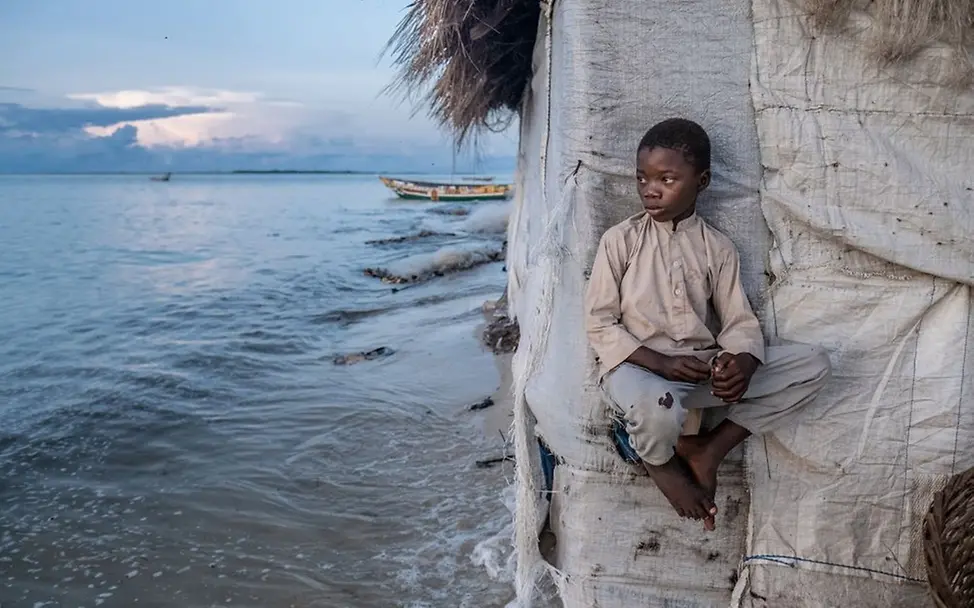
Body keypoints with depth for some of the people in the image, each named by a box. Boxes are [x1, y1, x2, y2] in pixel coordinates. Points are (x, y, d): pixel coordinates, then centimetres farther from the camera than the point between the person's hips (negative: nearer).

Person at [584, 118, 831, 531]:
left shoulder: (717, 248, 8)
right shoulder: (620, 240, -1)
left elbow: (739, 322, 5)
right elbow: (599, 324, -5)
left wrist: (742, 362, -20)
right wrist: (660, 363, -17)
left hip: (705, 368, 4)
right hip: (638, 366, -4)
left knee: (814, 363, -11)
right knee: (657, 411, -41)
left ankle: (709, 449, -8)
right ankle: (660, 462, 0)